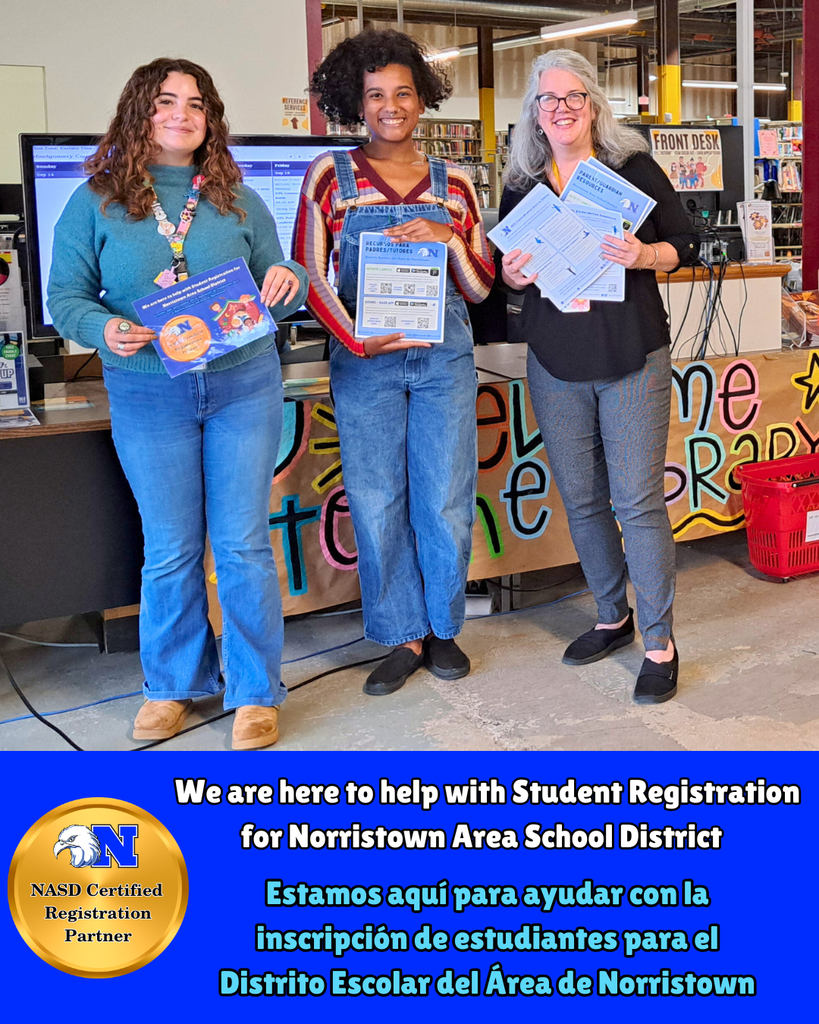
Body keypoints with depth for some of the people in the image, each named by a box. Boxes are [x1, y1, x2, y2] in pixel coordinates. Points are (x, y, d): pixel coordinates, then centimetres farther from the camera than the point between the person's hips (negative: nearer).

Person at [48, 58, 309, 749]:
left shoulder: (237, 200, 8)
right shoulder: (96, 201, 3)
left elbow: (274, 285, 13)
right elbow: (66, 295, 2)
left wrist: (290, 280, -11)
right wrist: (104, 328, -20)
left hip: (244, 386, 1)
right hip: (149, 394, 0)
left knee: (244, 544, 3)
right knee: (171, 549, 7)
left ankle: (256, 691, 17)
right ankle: (174, 684, 27)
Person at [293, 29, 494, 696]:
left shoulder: (454, 184, 10)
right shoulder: (330, 176, 4)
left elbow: (480, 289, 10)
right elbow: (309, 276, 0)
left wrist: (450, 238, -9)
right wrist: (357, 339, -14)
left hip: (444, 359, 2)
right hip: (365, 363, -1)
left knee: (446, 503, 3)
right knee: (377, 505, 1)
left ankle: (443, 628, 22)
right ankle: (402, 638, 15)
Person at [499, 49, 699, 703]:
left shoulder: (634, 169, 1)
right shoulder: (521, 187, 9)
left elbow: (687, 244, 3)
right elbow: (506, 272, 17)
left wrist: (645, 255, -17)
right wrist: (515, 275, -6)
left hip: (632, 360, -3)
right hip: (556, 366, 4)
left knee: (638, 501, -4)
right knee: (583, 501, 10)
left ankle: (659, 639, 9)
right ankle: (613, 618, 28)